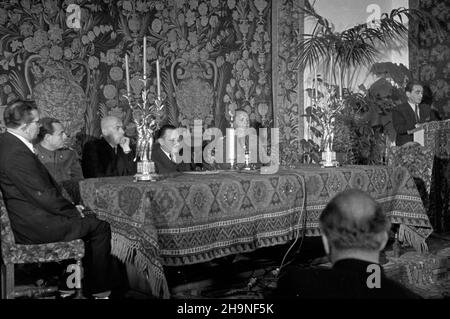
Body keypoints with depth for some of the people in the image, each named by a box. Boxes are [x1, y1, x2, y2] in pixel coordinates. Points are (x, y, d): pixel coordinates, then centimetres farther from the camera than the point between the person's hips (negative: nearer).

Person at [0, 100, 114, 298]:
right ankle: (100, 290, 11)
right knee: (100, 227, -2)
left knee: (88, 220, 18)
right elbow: (43, 195, -24)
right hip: (34, 226, -10)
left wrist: (71, 207, 8)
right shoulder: (17, 153, -25)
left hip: (28, 216, 10)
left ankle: (86, 281, 26)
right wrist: (72, 210, -9)